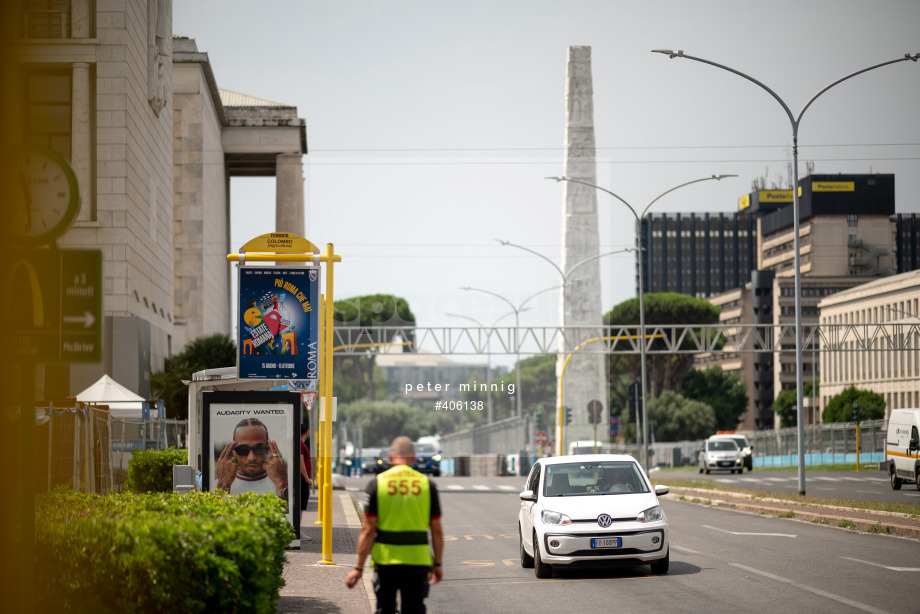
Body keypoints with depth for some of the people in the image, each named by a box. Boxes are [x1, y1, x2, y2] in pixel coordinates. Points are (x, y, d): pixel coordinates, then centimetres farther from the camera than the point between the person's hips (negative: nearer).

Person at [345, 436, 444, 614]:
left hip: (385, 561, 0)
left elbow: (368, 529, -6)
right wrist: (437, 564, 12)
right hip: (417, 563, 1)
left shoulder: (377, 483, -3)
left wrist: (359, 567, -3)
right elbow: (437, 531, 2)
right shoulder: (427, 484, 1)